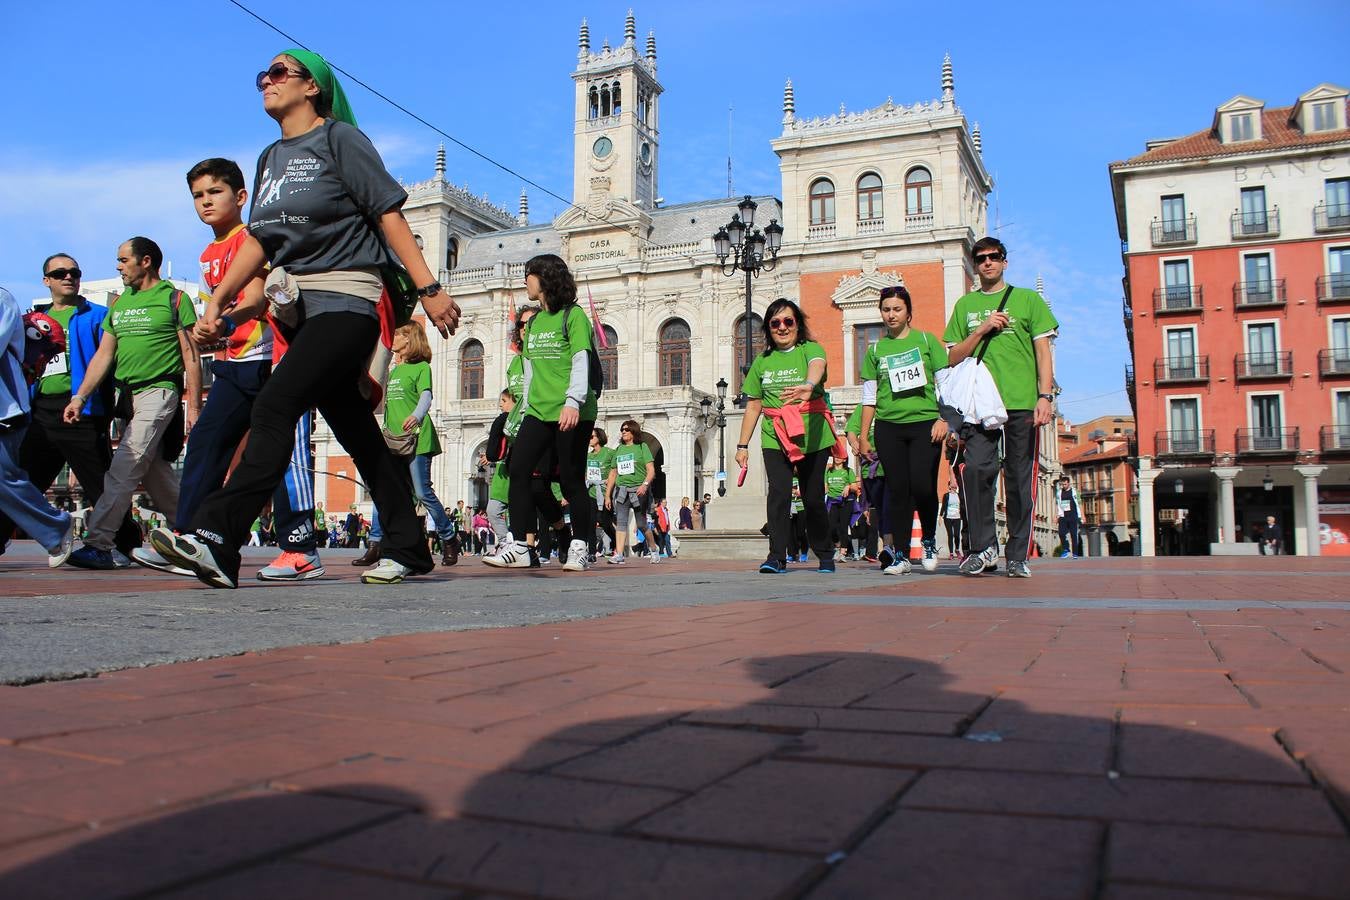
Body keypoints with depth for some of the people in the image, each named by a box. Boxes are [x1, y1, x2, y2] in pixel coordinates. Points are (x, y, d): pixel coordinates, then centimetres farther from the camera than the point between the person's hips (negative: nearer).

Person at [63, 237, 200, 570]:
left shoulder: (175, 299, -2)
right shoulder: (118, 304, 18)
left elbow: (191, 357, -5)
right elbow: (104, 355, 14)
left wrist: (194, 407, -11)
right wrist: (80, 396, 3)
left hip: (159, 390, -7)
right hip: (128, 394, 7)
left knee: (125, 468, -14)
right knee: (155, 472, 10)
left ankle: (98, 545, -16)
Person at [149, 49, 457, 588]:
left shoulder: (339, 138, -1)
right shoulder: (270, 158, 20)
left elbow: (388, 214, -8)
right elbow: (259, 240, 21)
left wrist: (428, 289, -14)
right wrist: (217, 300, 11)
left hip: (346, 300, -8)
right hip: (303, 307, 8)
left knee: (275, 406, -20)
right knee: (355, 429, 6)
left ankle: (217, 538, -23)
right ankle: (407, 548, 13)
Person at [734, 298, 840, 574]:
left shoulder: (810, 350, 2)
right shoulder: (762, 361, 14)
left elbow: (817, 365, -24)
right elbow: (753, 406, 16)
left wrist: (808, 385, -47)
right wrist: (742, 445, 13)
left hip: (811, 435, -2)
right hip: (775, 438, 2)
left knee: (813, 497, 3)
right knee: (779, 492, -15)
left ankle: (825, 555, 23)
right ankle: (777, 556, -13)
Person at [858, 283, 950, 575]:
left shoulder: (926, 340, 6)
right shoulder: (876, 349, 11)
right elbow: (869, 396, 12)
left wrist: (943, 419, -6)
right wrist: (863, 436, 9)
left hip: (925, 423, -2)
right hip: (889, 428, 2)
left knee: (922, 486, -12)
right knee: (898, 490, -1)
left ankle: (929, 541, 14)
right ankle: (900, 555, 6)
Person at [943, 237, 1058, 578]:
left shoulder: (1027, 299, 13)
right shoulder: (965, 305, 17)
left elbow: (1043, 352, 7)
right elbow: (954, 357, 13)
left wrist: (1045, 396, -5)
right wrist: (982, 329, -2)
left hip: (1022, 403, 0)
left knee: (1020, 480, 0)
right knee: (976, 468, -18)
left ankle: (1018, 556, 7)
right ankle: (983, 547, -9)